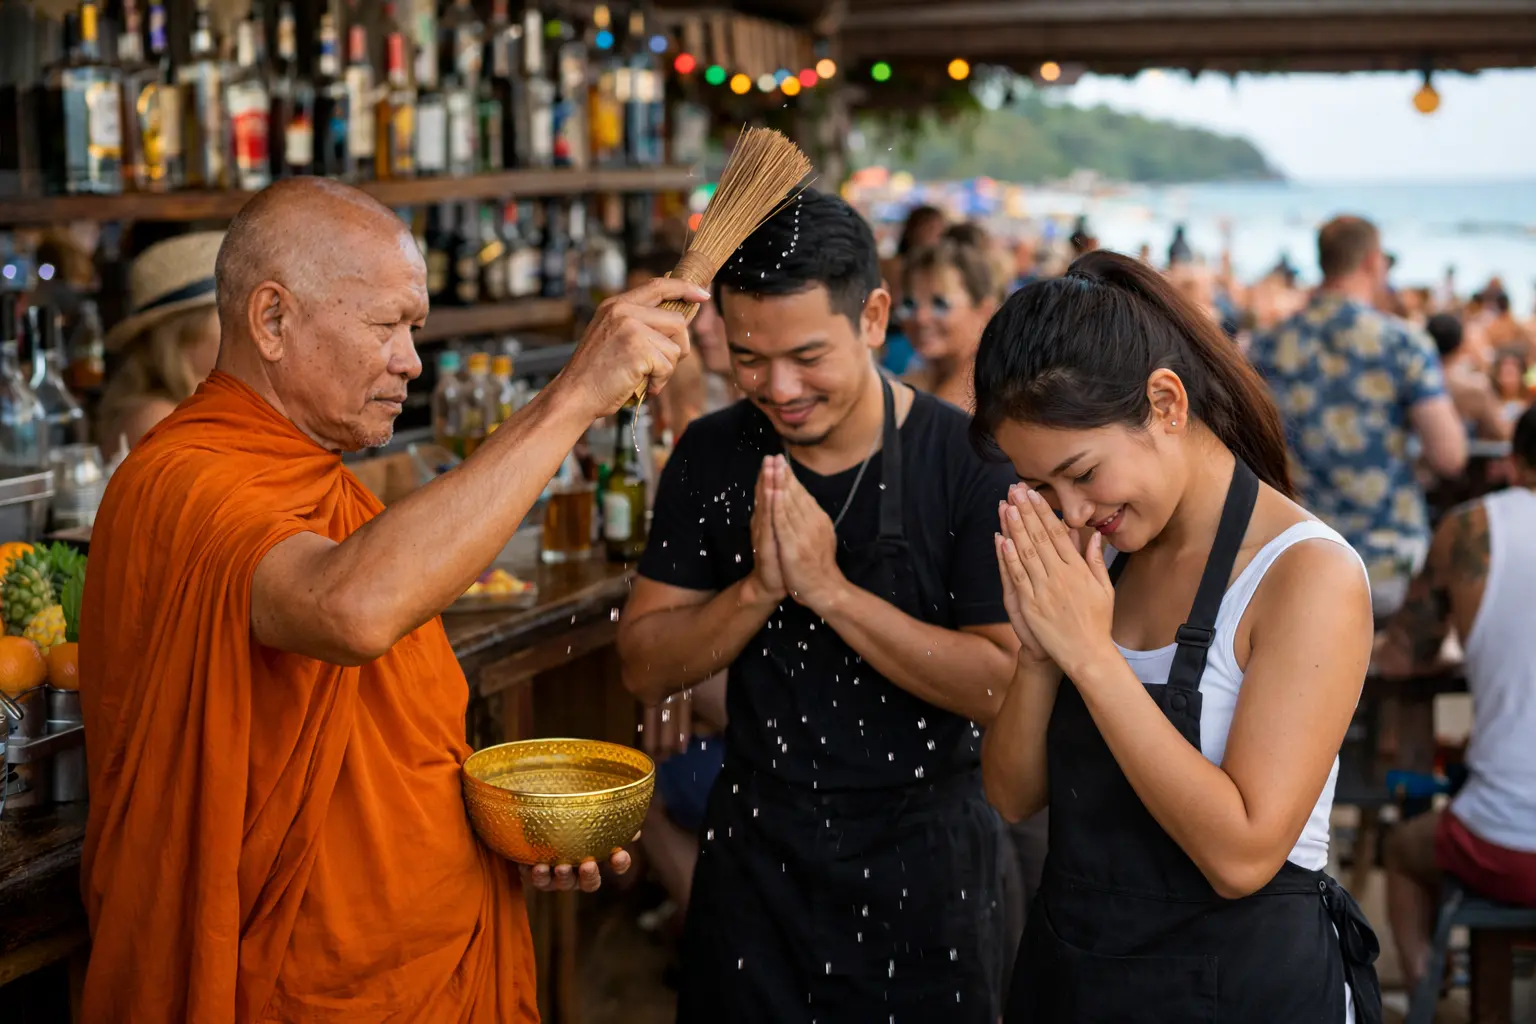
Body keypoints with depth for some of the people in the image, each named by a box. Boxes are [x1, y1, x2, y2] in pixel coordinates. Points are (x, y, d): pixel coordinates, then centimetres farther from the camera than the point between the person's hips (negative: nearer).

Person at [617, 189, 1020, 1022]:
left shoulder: (968, 461, -14)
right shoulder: (712, 457, -3)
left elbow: (1003, 687, -20)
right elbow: (645, 667, -3)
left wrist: (830, 590, -24)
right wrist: (757, 588, -19)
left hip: (922, 859, -3)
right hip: (757, 851, 3)